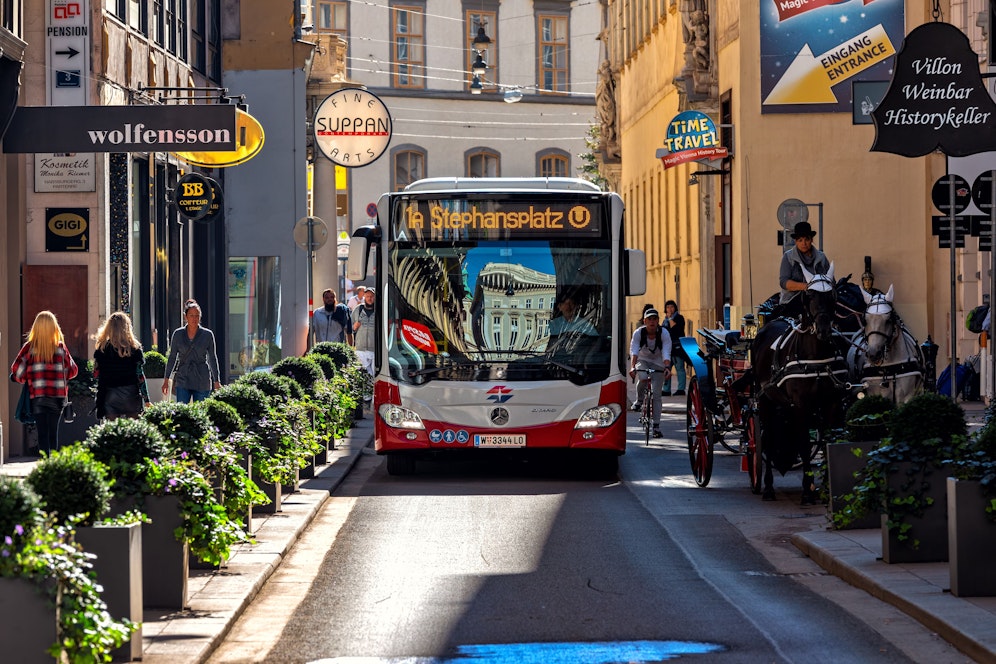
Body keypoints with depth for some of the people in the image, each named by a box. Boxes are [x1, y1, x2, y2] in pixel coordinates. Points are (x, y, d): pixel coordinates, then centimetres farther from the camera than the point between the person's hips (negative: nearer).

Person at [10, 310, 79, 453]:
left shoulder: (29, 347, -4)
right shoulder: (61, 347, 0)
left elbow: (16, 371, -7)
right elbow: (72, 371, 8)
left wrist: (26, 379, 13)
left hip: (37, 396, -2)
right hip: (58, 397, 2)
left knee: (42, 433, 0)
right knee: (53, 432, 11)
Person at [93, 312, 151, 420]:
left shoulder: (102, 349, -3)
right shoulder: (135, 348, -3)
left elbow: (97, 375, -1)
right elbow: (140, 376, -2)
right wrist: (146, 399, 3)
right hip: (131, 395, 0)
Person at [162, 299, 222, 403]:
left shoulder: (207, 334, 0)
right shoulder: (178, 334, 3)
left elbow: (212, 359, 5)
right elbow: (172, 357, 10)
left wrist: (216, 381, 4)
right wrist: (167, 379, 8)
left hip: (202, 381, 0)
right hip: (183, 380, 1)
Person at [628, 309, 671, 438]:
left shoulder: (664, 334, -21)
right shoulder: (639, 333, -20)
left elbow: (666, 354, -30)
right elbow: (634, 351, -29)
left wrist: (667, 368, -48)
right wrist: (632, 367, -46)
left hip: (658, 363, 0)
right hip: (643, 360, 0)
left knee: (656, 395, -6)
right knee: (643, 378, -34)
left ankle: (656, 426, 0)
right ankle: (639, 401, -5)